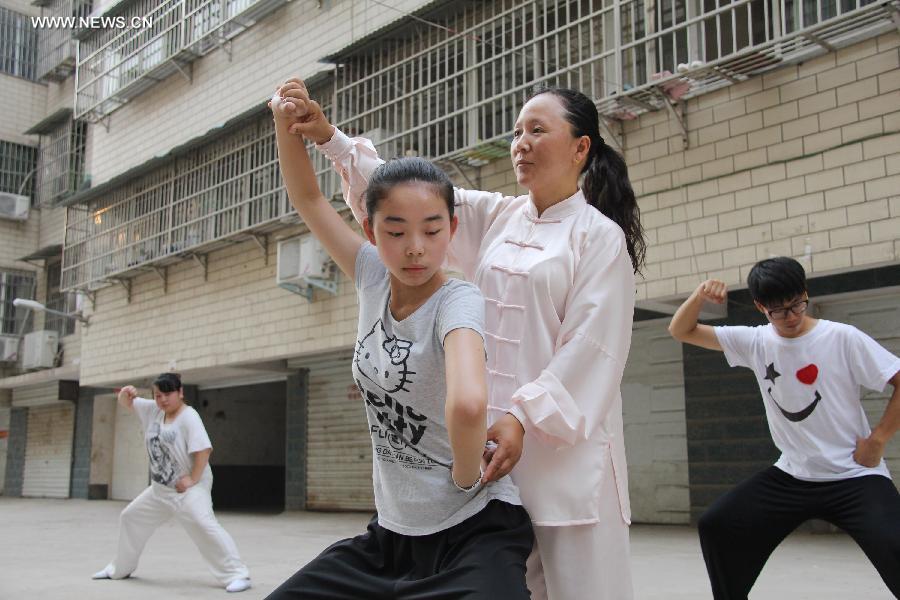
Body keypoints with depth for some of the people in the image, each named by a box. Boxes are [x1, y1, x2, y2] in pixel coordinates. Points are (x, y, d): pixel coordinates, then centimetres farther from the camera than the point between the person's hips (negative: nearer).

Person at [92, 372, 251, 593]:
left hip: (189, 488, -8)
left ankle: (236, 574, -25)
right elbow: (126, 403, 12)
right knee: (130, 517, 19)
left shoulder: (189, 416, -16)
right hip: (160, 488, 8)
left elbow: (204, 449, -23)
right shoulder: (153, 410, 5)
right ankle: (120, 568, 40)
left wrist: (193, 480, -25)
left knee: (204, 526, -26)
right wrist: (126, 393, -11)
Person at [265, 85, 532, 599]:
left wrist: (467, 478, -25)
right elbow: (308, 198, 8)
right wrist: (286, 123, -6)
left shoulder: (457, 301, -20)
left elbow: (468, 403, -41)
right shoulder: (374, 280, -1)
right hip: (391, 533, 7)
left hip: (476, 532, -6)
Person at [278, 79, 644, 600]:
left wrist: (523, 417, -22)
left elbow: (590, 348, -11)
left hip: (565, 448, -5)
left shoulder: (600, 236, -3)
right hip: (492, 440, 5)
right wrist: (330, 138, -2)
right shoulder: (494, 218, 14)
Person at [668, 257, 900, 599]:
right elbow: (681, 331, 1)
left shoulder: (843, 338, -11)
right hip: (791, 476, 4)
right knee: (716, 527, -4)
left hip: (855, 475, -4)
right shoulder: (756, 342, -1)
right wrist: (699, 295, -18)